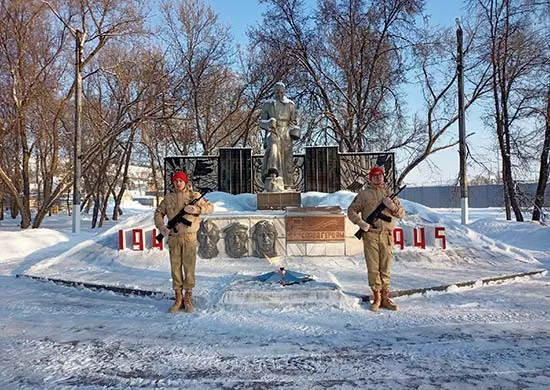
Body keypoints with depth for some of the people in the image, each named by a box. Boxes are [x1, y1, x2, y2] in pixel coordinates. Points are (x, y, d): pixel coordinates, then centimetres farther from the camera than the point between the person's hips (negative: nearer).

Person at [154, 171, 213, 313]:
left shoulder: (194, 195, 2)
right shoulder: (168, 197, 7)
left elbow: (210, 207, 0)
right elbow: (158, 213, 12)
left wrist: (196, 209, -18)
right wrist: (162, 228, -4)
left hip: (189, 237, -2)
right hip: (173, 237, 2)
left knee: (189, 267, 0)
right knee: (175, 267, 7)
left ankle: (188, 299, 13)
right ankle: (178, 299, 18)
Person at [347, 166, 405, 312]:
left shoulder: (390, 193, 15)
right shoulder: (363, 194, 6)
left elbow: (401, 213, 15)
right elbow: (351, 211, 6)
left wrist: (393, 206, -6)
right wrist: (360, 222, -9)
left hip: (387, 235, 2)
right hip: (370, 235, -2)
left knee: (385, 268, 6)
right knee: (373, 268, 0)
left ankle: (385, 298, 14)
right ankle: (376, 297, 9)